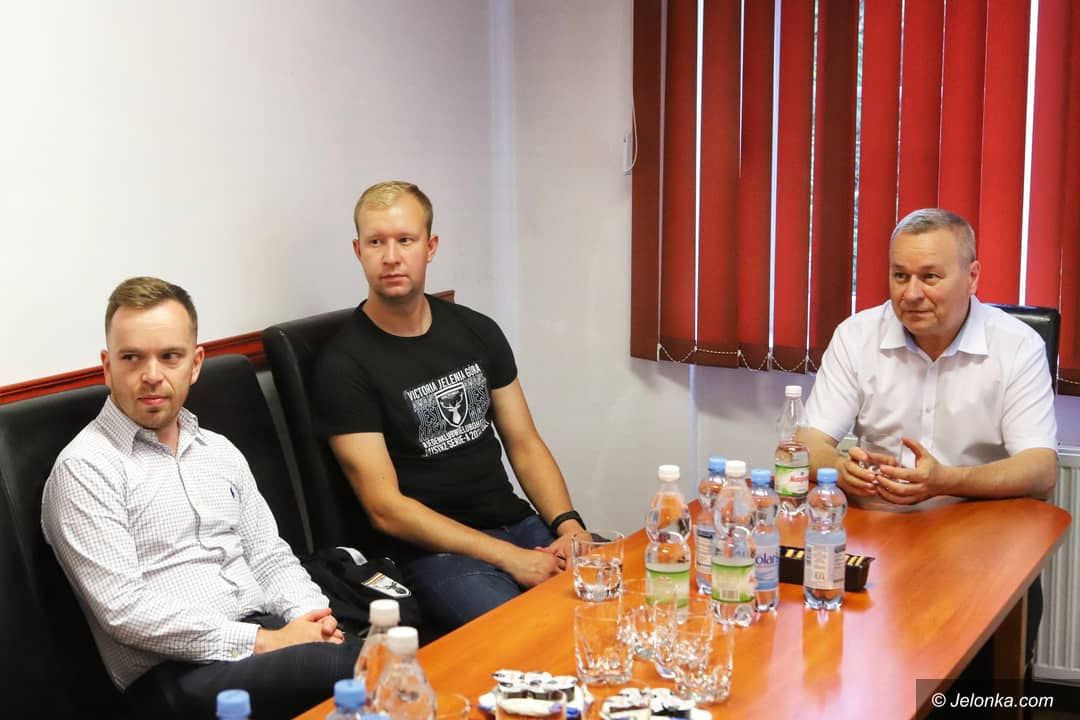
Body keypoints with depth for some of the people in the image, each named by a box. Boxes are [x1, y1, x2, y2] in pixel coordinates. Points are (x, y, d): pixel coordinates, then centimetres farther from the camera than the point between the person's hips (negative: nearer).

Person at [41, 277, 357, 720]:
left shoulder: (220, 452, 19)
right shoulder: (86, 468, -4)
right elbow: (123, 609, -13)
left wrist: (307, 615, -3)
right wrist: (261, 642, -17)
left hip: (268, 634, 7)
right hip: (174, 673, -7)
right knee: (332, 667, -36)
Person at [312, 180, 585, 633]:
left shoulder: (477, 332, 11)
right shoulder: (343, 365, -8)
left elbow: (524, 444, 14)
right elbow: (386, 509, -12)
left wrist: (568, 526, -6)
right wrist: (508, 558, -16)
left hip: (518, 524, 6)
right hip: (432, 550, -6)